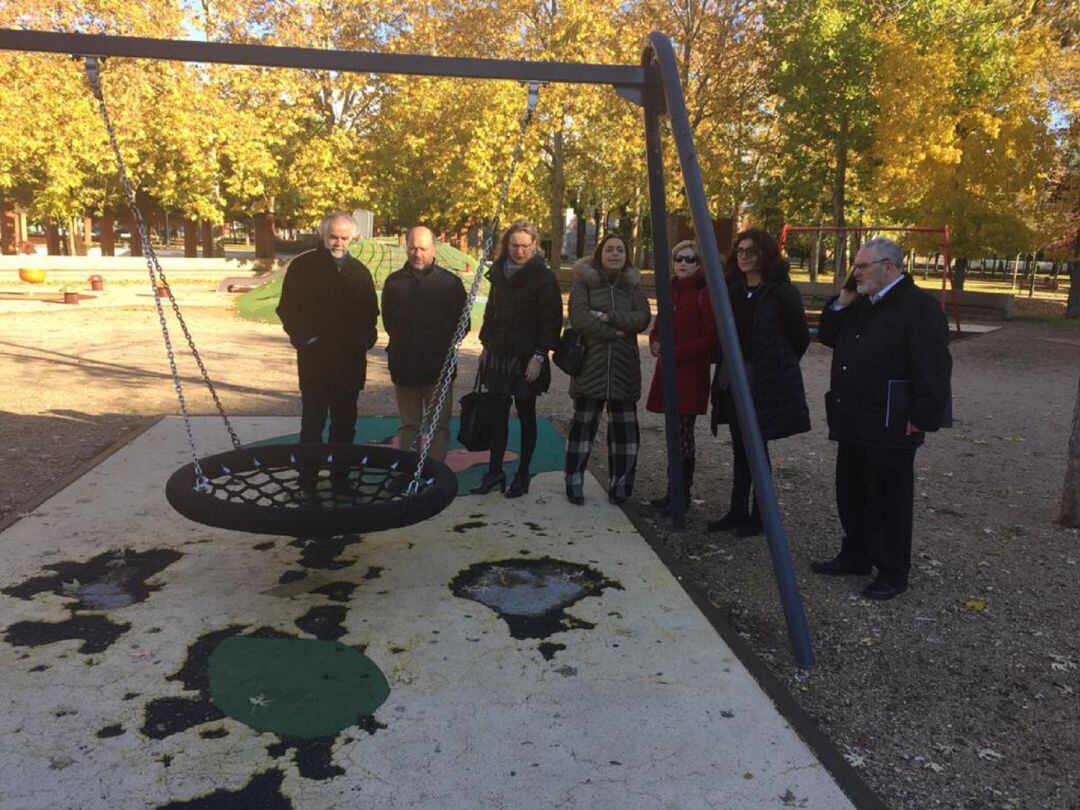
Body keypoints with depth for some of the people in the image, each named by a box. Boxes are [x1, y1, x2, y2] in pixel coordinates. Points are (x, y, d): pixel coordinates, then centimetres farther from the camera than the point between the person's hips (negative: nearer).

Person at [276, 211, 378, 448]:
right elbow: (287, 308, -1)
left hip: (351, 359, 4)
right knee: (312, 421, 1)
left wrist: (366, 337, 2)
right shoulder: (302, 266, -1)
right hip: (315, 356, -3)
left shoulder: (360, 271, 12)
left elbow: (371, 311, 19)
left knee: (345, 421, 11)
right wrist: (304, 338, -11)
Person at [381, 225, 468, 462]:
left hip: (439, 367, -2)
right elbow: (388, 321, 15)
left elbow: (461, 325, 3)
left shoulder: (450, 282, -3)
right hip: (404, 367, 3)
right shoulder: (394, 281, 5)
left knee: (439, 426, 3)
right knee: (408, 426, 12)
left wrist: (444, 345, 1)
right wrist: (403, 344, 10)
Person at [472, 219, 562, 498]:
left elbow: (551, 320, -12)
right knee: (498, 415, 10)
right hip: (499, 356, 5)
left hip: (527, 358, -5)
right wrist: (486, 345, 13)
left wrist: (539, 356, -17)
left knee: (526, 416, 7)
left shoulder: (543, 277, -10)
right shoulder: (500, 272, 8)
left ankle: (522, 474, 17)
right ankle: (495, 471, 19)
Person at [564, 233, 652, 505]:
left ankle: (620, 484, 14)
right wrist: (614, 333, -12)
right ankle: (574, 483, 13)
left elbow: (642, 318, -4)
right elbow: (578, 317, -11)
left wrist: (607, 316, -14)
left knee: (624, 427, 3)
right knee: (583, 424, 2)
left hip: (624, 367, 3)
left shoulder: (632, 285, 11)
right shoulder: (584, 281, 3)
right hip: (589, 364, -2)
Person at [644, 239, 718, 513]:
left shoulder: (704, 294, -9)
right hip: (668, 370, 7)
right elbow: (659, 326, 23)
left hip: (691, 372, -7)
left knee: (683, 435, -3)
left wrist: (677, 352, -17)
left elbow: (712, 337, -14)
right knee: (676, 433, 12)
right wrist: (655, 342, 1)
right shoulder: (671, 291, 14)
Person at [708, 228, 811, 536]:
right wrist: (725, 369, 11)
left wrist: (779, 367, 8)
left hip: (765, 382, -6)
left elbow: (800, 337, -2)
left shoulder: (782, 292, -9)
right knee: (740, 449, 12)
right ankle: (737, 511, 21)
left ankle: (760, 515, 14)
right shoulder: (731, 289, 8)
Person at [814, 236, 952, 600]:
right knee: (851, 497, 18)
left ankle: (893, 572, 16)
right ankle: (855, 556, 33)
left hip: (890, 429, -9)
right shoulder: (861, 305, 14)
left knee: (889, 502, 3)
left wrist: (922, 419, -20)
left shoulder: (919, 307, -15)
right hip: (854, 424, 9)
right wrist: (842, 302, 3)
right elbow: (829, 337, 17)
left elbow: (933, 370, -18)